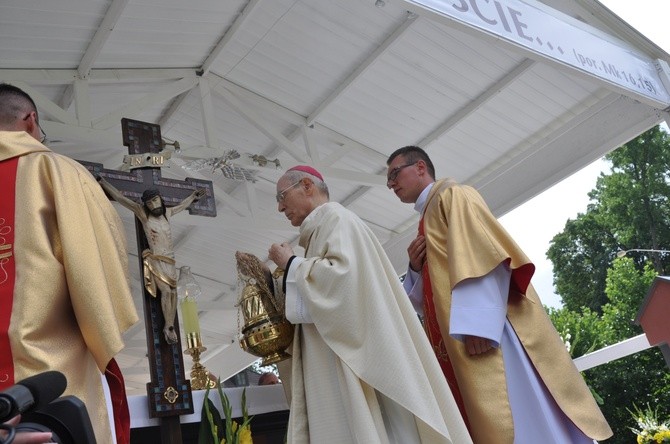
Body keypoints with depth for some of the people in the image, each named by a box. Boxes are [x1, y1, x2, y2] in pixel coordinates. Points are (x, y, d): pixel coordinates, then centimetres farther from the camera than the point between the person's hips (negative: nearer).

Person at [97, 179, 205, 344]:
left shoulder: (166, 212, 9)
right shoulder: (143, 212, -4)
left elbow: (180, 206, 31)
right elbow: (120, 197, -4)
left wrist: (193, 196, 45)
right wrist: (103, 182, -3)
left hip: (170, 261, 5)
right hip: (156, 260, -5)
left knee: (173, 292, -2)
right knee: (166, 291, -17)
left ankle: (170, 327, 1)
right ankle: (168, 327, -10)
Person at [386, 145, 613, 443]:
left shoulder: (453, 196, 4)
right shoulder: (426, 224, 28)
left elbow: (483, 253, -14)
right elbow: (425, 300, 27)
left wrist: (477, 322, -25)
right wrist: (416, 269, 7)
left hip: (486, 331, -8)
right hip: (457, 348, 9)